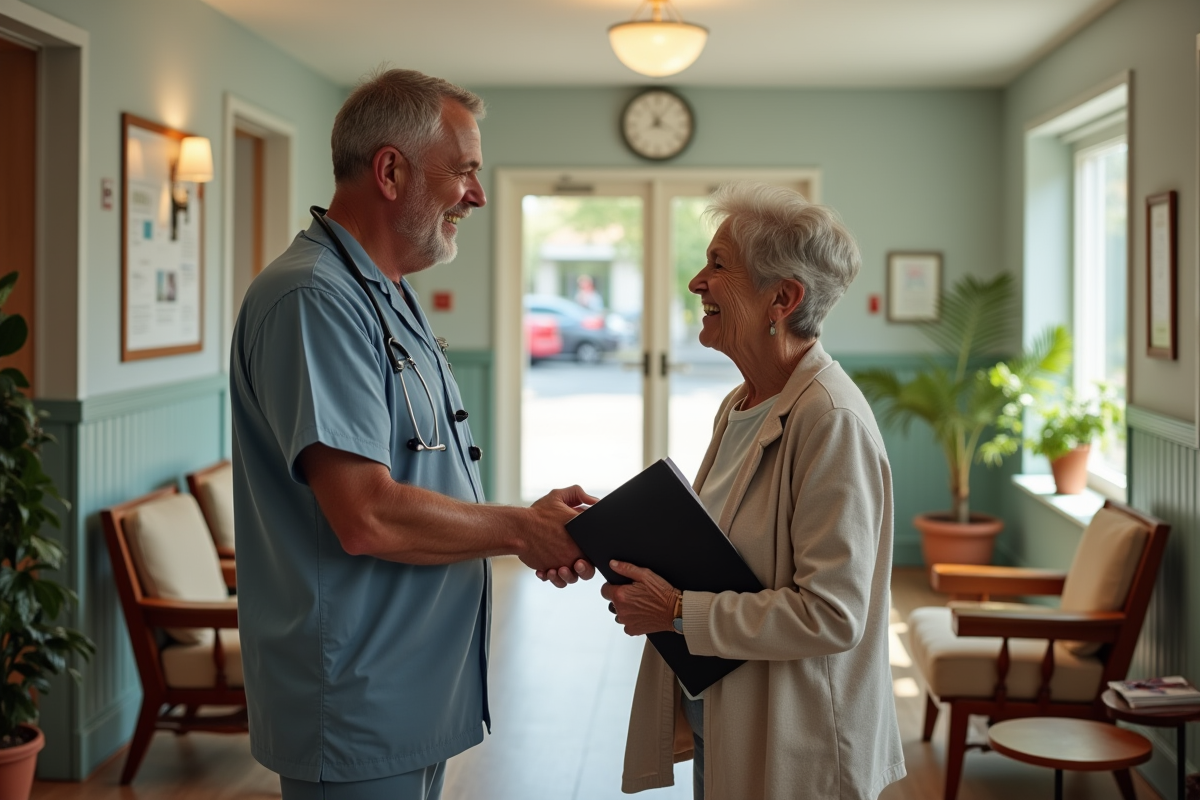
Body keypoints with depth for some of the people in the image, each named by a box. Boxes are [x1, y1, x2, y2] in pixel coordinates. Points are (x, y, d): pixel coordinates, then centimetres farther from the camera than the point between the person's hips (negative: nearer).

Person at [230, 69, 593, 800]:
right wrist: (522, 529, -12)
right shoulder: (315, 298, -19)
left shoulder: (392, 298, 15)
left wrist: (539, 535, 2)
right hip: (359, 716, -10)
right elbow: (368, 518, -26)